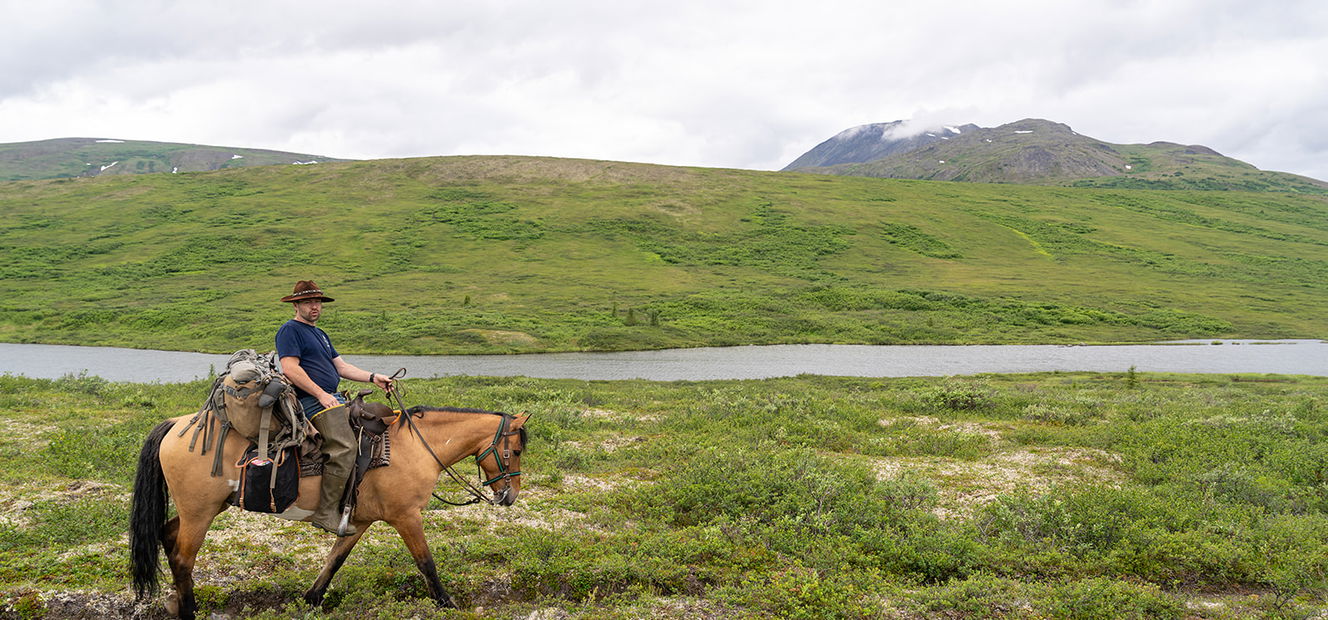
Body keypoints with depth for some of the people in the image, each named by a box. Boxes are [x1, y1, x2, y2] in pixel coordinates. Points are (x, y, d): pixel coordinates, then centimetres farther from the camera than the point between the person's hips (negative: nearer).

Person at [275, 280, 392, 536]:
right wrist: (321, 394, -19)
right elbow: (290, 369, -15)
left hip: (333, 398, 10)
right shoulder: (290, 330, -2)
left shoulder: (320, 334, 27)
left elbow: (341, 366, 23)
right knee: (344, 448, -25)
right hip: (313, 401, -10)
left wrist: (372, 378, 9)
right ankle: (326, 513, -23)